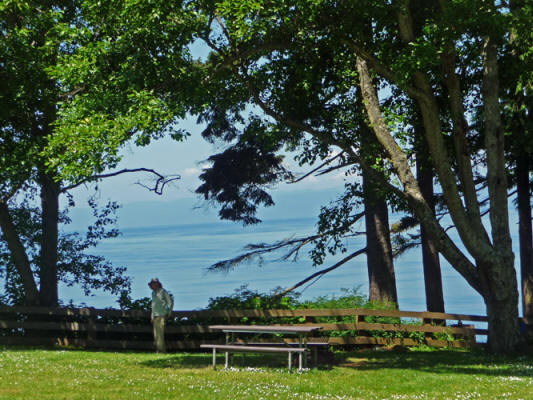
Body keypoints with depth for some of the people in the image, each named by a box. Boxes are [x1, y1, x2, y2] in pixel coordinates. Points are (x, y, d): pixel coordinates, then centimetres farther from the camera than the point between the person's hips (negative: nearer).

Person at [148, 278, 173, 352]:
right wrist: (152, 317, 19)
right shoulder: (153, 293, 19)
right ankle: (158, 349, 8)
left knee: (160, 333, -14)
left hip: (162, 315, -7)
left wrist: (168, 312, -4)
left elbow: (171, 302, 1)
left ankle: (161, 349, -14)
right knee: (156, 334, 4)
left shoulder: (163, 292, -2)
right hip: (155, 316, 7)